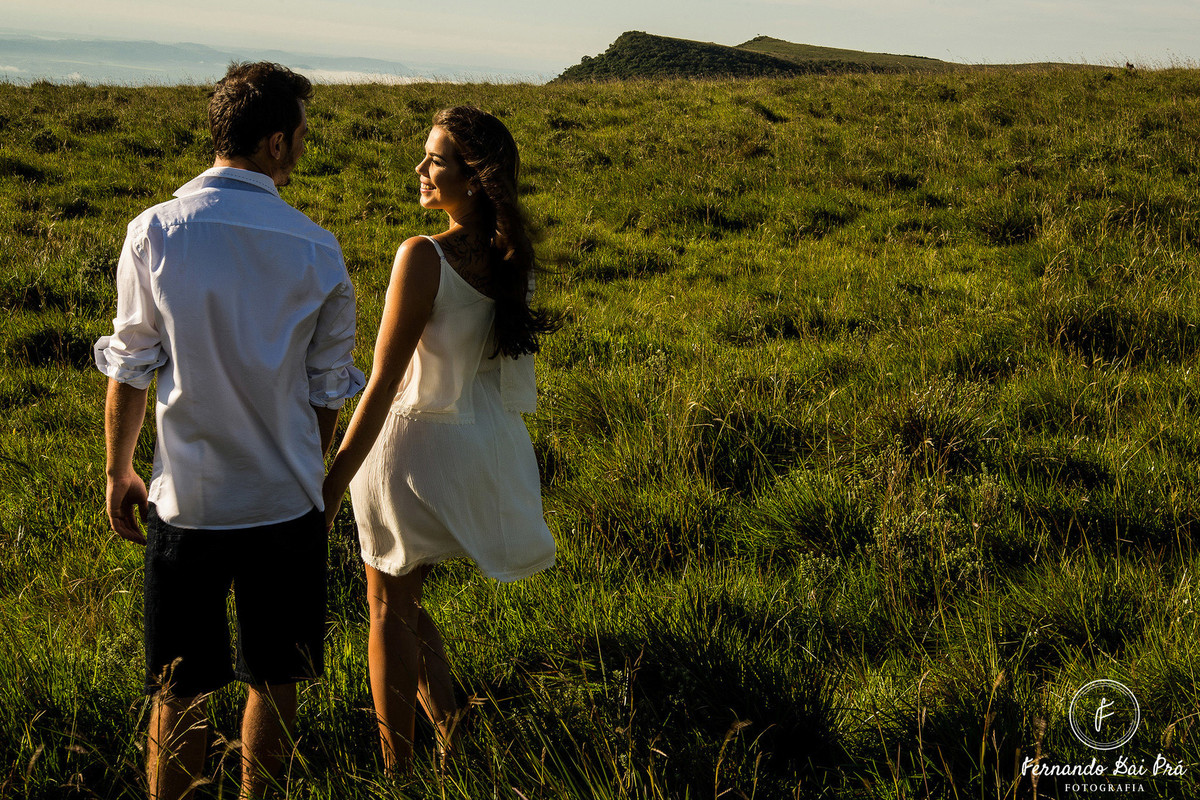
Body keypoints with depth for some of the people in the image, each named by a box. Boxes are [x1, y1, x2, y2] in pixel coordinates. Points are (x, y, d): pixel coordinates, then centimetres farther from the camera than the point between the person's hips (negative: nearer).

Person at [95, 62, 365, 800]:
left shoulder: (156, 232, -7)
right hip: (287, 502, 1)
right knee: (274, 682, 15)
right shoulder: (318, 250, -5)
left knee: (181, 692, 9)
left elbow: (131, 367, -2)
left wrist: (118, 472, 11)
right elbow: (328, 390, 3)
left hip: (186, 501, -1)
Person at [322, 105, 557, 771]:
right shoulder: (512, 257, -2)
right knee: (404, 596, 25)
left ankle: (398, 769, 18)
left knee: (388, 610, 10)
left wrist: (333, 484, -17)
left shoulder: (424, 257, -23)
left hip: (418, 439, -7)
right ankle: (452, 733, 27)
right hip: (484, 438, 7)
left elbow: (382, 385, -22)